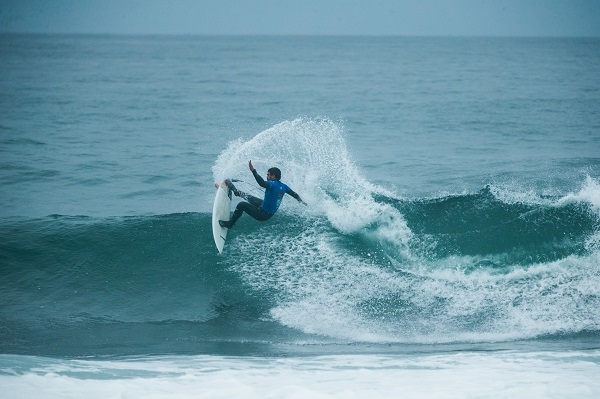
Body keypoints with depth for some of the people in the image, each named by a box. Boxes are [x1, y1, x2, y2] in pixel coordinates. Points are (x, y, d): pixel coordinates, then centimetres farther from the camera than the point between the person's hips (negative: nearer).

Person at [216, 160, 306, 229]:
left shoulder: (273, 184, -26)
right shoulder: (283, 186, 0)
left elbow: (262, 183, -47)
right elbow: (294, 194, 14)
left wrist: (253, 171, -49)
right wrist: (301, 201, 34)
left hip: (263, 215, -9)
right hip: (270, 212, 9)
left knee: (242, 205, -6)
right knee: (249, 198, 24)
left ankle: (230, 224, 6)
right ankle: (236, 191, 48)